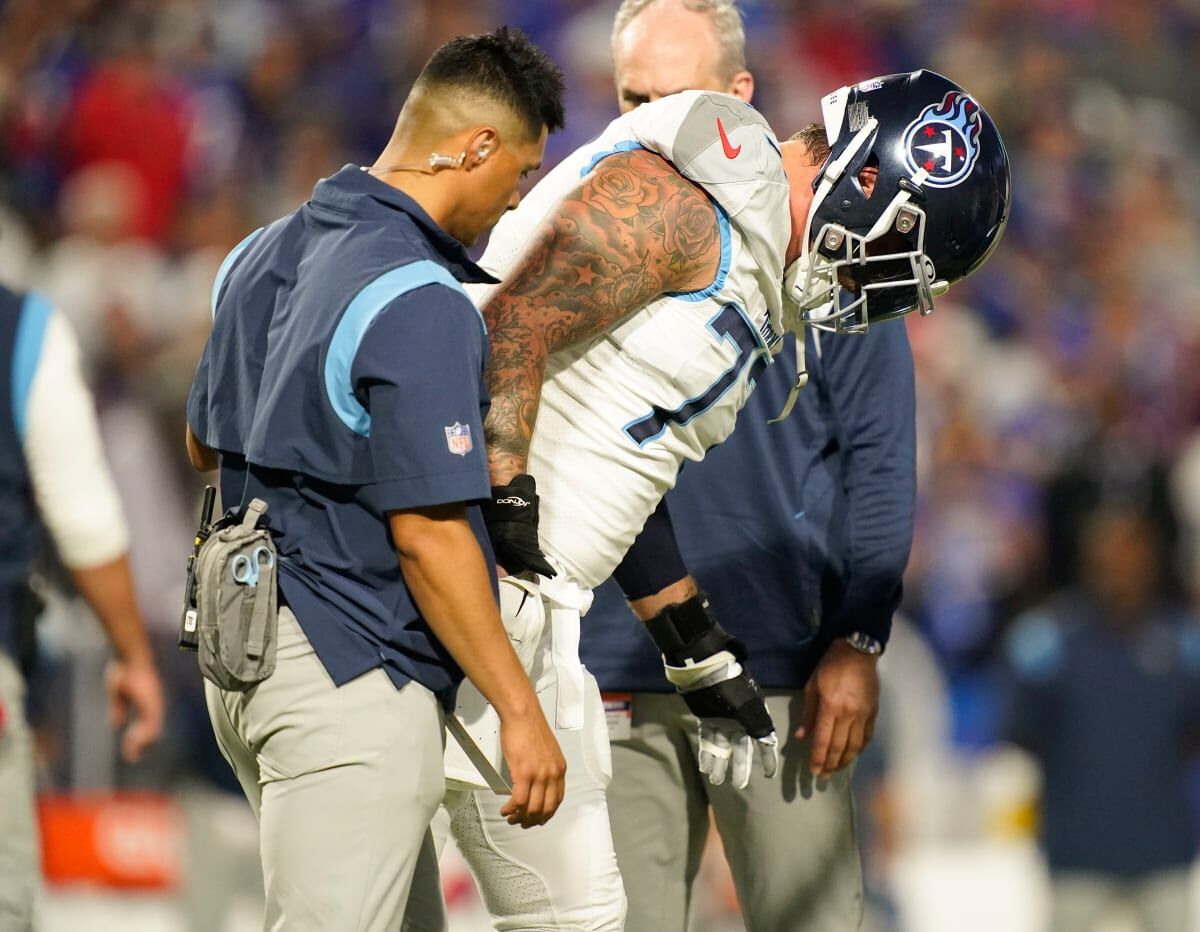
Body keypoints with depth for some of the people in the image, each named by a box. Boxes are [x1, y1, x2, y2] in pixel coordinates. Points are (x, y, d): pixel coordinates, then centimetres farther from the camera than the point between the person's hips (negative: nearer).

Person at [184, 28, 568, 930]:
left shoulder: (261, 256, 10)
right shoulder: (421, 304, -18)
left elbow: (205, 442, 23)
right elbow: (428, 533, -20)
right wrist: (520, 710, -15)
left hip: (246, 644, 9)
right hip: (350, 681, -9)